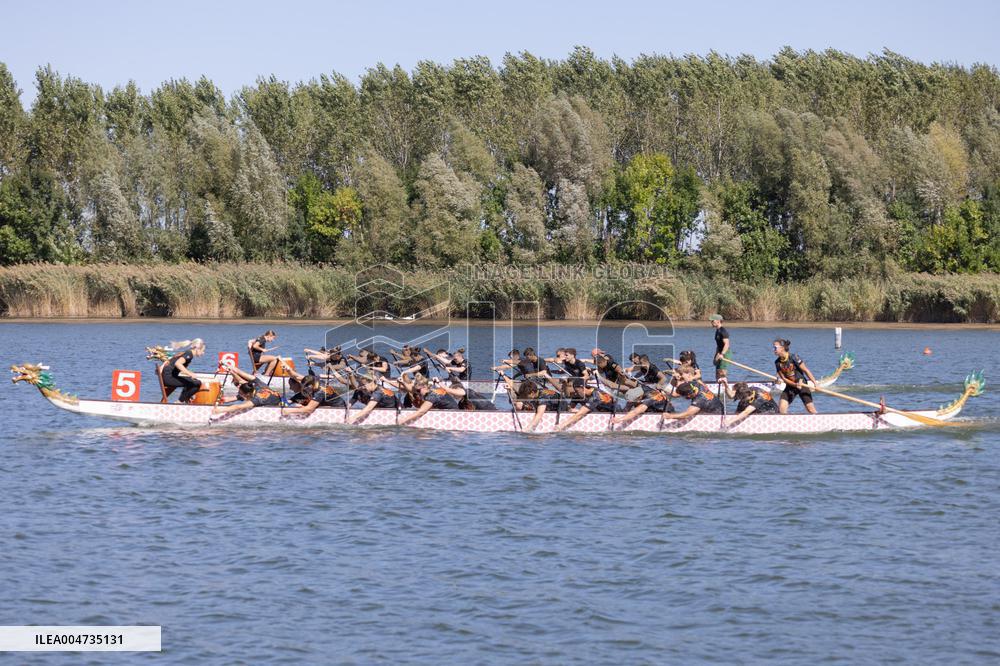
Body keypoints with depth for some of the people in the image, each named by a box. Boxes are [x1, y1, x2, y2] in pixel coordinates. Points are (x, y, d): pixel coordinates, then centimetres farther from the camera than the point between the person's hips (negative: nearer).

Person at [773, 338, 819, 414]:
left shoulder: (793, 357, -17)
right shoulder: (777, 362, -4)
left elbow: (806, 370, -11)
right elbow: (784, 378, -4)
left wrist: (815, 384, -11)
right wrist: (795, 384, -20)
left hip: (802, 385, -4)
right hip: (790, 386, 4)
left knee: (810, 409, -7)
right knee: (781, 409, -11)